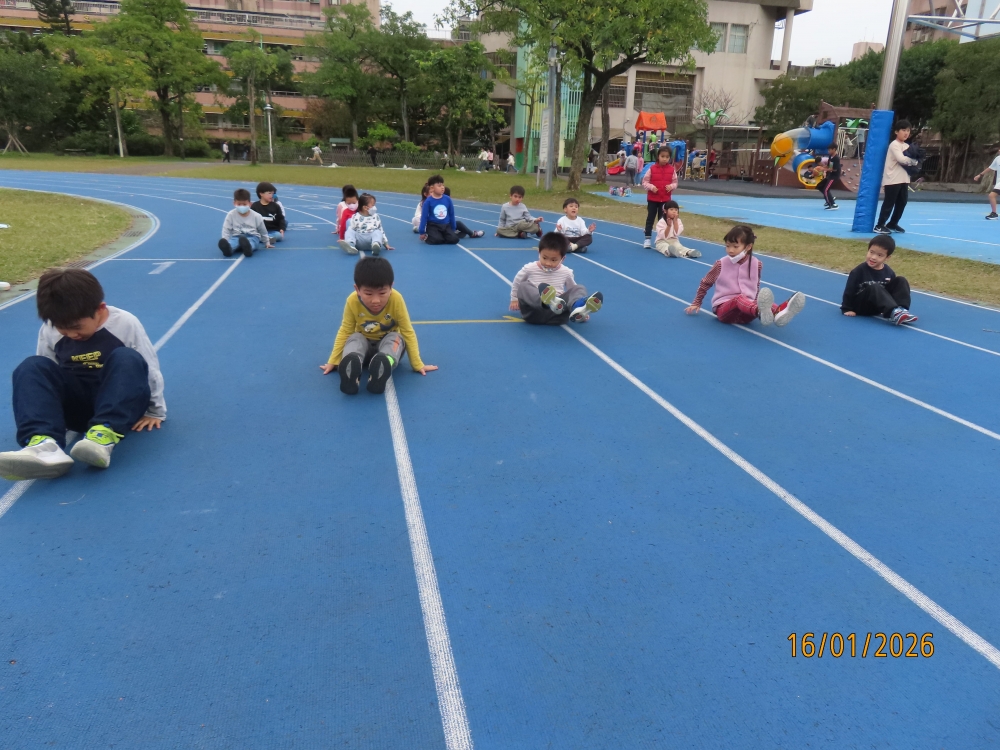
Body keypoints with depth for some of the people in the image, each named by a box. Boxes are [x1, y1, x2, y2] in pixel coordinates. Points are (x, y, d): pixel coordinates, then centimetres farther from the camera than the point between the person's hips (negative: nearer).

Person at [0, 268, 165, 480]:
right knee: (32, 367, -21)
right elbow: (43, 376, 8)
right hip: (77, 406, 3)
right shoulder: (49, 330, -4)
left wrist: (155, 411, -1)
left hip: (120, 404, -3)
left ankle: (105, 434, -50)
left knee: (127, 359, -31)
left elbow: (150, 369, -4)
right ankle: (45, 444, -45)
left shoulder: (125, 324, -11)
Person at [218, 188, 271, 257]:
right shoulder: (231, 215, 0)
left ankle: (248, 248, -74)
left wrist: (267, 242, 23)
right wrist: (225, 242, -11)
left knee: (251, 241, -39)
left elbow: (263, 231, 15)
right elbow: (226, 230, 1)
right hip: (236, 236, 1)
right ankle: (228, 248, -71)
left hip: (252, 237, -1)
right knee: (233, 241, -36)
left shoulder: (256, 216, 2)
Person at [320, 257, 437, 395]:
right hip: (364, 344, 1)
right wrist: (333, 362, -13)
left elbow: (408, 332, -16)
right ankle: (350, 371, -60)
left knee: (395, 337, -32)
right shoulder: (352, 301, -22)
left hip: (388, 342, -1)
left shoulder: (396, 299, -25)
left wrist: (417, 364, -16)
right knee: (355, 338, -30)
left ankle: (385, 363, -63)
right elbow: (344, 332, -10)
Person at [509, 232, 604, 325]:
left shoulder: (566, 272, 7)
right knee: (523, 287, -27)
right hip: (534, 313, -1)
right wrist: (514, 300, 27)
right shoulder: (529, 269, 3)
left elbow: (572, 289, 22)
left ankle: (578, 308, -56)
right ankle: (549, 302, -61)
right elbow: (516, 283, 20)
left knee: (580, 289, -15)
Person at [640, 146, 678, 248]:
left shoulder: (671, 169, 0)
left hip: (665, 199, 2)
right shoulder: (652, 168, -7)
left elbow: (675, 182, 6)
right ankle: (647, 238, 11)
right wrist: (651, 187, -21)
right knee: (650, 218, 5)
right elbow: (644, 182, -4)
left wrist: (671, 186, -15)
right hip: (652, 199, -2)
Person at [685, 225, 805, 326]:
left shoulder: (756, 264, 5)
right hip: (724, 309, -3)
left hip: (745, 313, 3)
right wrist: (696, 303, 17)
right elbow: (705, 283, 12)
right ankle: (761, 311, -71)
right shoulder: (721, 264, -1)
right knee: (739, 298, -37)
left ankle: (778, 312, -65)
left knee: (762, 302, -30)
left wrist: (757, 304, 18)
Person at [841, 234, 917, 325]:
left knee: (901, 281, -7)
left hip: (882, 304, 5)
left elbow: (889, 292, 7)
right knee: (874, 287, -33)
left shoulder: (889, 272, -1)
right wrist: (847, 309, -10)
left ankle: (901, 310, -24)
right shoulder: (859, 271, -15)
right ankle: (893, 313, -45)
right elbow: (849, 290, -10)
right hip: (861, 305, -5)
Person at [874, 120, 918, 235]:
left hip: (903, 180, 8)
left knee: (902, 203, 10)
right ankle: (879, 226, -3)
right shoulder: (894, 145, -10)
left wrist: (912, 163, -8)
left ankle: (892, 224, 22)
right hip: (892, 180, -8)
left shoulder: (907, 146, 16)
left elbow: (907, 160, 14)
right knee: (889, 203, -8)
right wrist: (913, 161, -8)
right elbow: (901, 159, -21)